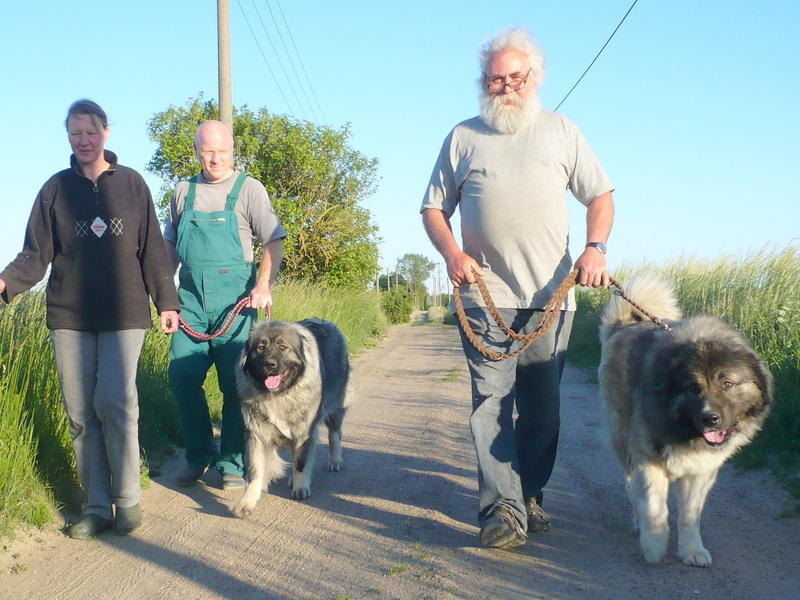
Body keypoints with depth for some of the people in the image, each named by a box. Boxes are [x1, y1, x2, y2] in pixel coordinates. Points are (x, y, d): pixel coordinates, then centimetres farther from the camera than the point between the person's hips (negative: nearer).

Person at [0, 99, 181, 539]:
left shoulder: (131, 184, 7)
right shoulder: (56, 189, 8)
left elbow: (152, 250, 9)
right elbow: (36, 254, 4)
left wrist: (166, 301, 5)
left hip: (124, 313, -2)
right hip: (68, 316, 2)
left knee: (115, 402, -12)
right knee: (81, 413, 2)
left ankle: (127, 501, 2)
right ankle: (97, 507, 10)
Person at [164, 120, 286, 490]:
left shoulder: (248, 189, 2)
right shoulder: (184, 192, 14)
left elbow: (274, 241, -3)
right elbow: (171, 243, 22)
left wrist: (263, 286, -17)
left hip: (233, 297, -3)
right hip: (190, 296, 4)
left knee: (234, 383, -1)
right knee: (182, 377, 0)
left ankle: (232, 463, 10)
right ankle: (199, 455, 15)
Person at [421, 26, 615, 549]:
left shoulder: (561, 131, 13)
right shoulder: (463, 137, 11)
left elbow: (600, 196, 11)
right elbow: (433, 208, 12)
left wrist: (596, 247, -7)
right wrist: (452, 253, -7)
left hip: (551, 295, 2)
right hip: (485, 295, -1)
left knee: (542, 405, 5)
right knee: (492, 399, -11)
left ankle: (530, 497, 19)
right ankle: (504, 508, -13)